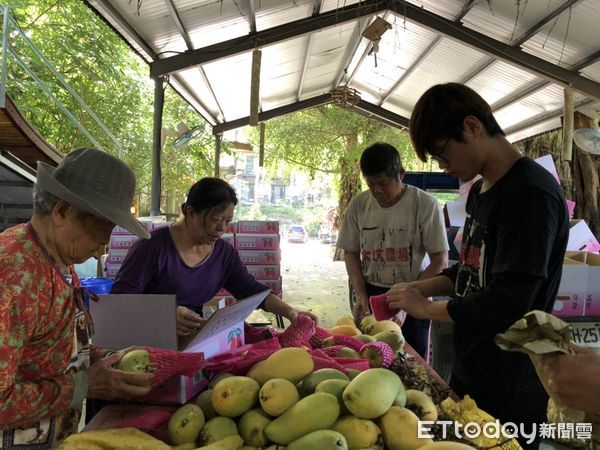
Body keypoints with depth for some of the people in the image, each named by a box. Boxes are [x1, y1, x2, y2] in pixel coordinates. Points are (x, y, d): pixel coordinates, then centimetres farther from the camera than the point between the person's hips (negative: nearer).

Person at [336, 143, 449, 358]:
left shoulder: (425, 205, -13)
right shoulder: (358, 205, -2)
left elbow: (440, 261, -9)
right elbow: (351, 253, 6)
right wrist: (361, 295, -4)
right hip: (371, 294, 3)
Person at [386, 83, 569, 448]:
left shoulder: (531, 192, -22)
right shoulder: (480, 189, 8)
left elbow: (508, 304, -26)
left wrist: (425, 307, -15)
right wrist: (422, 288, 2)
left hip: (509, 394, -8)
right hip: (470, 374, 8)